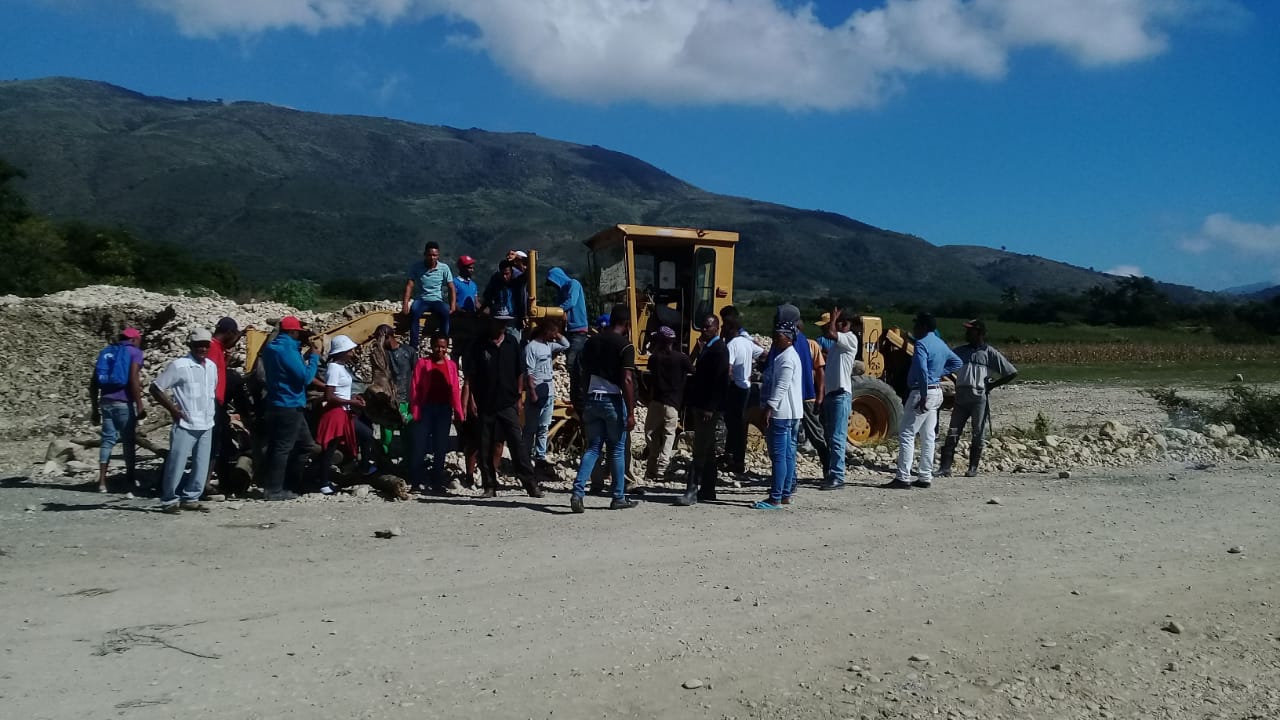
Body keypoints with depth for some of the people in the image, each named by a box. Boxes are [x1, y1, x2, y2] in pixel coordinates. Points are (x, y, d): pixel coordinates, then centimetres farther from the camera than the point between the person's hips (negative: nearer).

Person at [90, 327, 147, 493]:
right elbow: (133, 379, -14)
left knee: (107, 439, 9)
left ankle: (102, 481, 4)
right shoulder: (135, 352, -1)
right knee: (129, 441, 4)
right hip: (124, 403, -5)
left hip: (106, 402, 6)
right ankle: (131, 480, 10)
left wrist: (94, 408, 18)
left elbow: (93, 382, 14)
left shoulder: (106, 352, 17)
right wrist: (140, 405, -13)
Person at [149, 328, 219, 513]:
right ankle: (169, 500, 9)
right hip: (185, 425, -6)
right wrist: (172, 409, -8)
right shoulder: (179, 365, -9)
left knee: (201, 465, 8)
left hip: (207, 425, 6)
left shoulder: (212, 366, 9)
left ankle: (191, 498, 18)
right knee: (176, 464, -2)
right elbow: (155, 388, -6)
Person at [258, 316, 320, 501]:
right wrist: (314, 356, -10)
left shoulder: (271, 347, 11)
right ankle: (274, 490, 2)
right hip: (289, 406, -10)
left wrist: (304, 357, 9)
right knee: (283, 448, -3)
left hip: (278, 404, 10)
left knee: (303, 443, 17)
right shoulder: (287, 350, -19)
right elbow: (305, 378, -20)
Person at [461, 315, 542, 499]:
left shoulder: (512, 344, 7)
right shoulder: (479, 346, 1)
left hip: (508, 404, 0)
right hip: (485, 405, 0)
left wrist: (519, 398, 7)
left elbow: (521, 373, 12)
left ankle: (530, 484, -5)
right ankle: (490, 487, 12)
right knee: (486, 447, 4)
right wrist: (471, 400, -4)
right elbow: (469, 376, 2)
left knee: (517, 443, -6)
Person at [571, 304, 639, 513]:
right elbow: (627, 380, -15)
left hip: (591, 399, 5)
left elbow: (584, 372, 13)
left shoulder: (592, 341, 10)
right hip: (613, 401, -5)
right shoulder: (625, 345, -9)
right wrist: (631, 413, -13)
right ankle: (619, 498, 14)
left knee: (593, 447, 9)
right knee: (617, 449, 7)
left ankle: (578, 490, -8)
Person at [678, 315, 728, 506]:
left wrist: (710, 408, -22)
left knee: (700, 451, -11)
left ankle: (692, 491, -13)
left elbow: (719, 381, -18)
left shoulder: (719, 349, -11)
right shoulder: (706, 348, 16)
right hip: (700, 406, 9)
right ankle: (707, 490, 18)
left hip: (708, 409, -9)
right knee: (706, 450, 12)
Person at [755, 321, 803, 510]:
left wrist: (769, 408, -22)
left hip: (782, 413, -11)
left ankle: (775, 498, -10)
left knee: (778, 456, -10)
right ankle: (785, 494, 17)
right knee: (788, 455, 12)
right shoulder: (784, 355, 19)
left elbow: (782, 386, -21)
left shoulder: (786, 358, -14)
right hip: (790, 413, 11)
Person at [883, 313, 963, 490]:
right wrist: (941, 372, 15)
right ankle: (925, 477, 16)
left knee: (906, 434, -7)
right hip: (936, 391, 10)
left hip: (923, 392, -10)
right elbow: (957, 362, 26)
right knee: (928, 436, 12)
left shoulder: (922, 344, -15)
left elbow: (922, 371, -27)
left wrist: (923, 398, -26)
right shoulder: (940, 344, 14)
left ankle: (903, 478, -10)